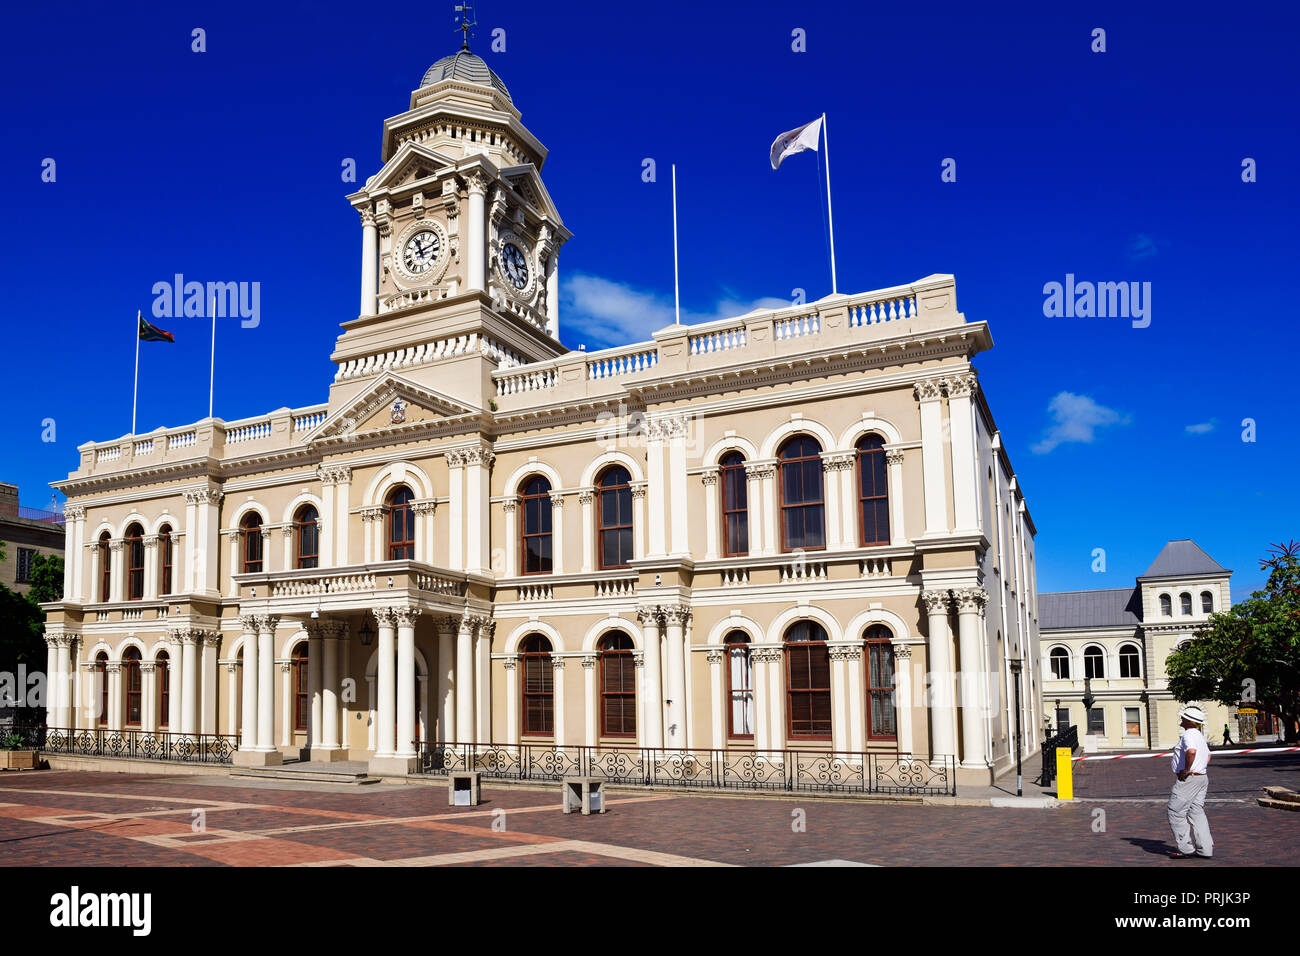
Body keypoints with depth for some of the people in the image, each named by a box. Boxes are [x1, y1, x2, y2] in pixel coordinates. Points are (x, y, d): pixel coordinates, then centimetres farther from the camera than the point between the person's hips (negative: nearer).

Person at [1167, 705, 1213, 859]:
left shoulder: (1188, 734, -16)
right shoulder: (1200, 735, 17)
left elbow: (1191, 751, -36)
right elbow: (1208, 757, 31)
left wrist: (1187, 770, -24)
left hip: (1188, 779, -10)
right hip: (1202, 778, 10)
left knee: (1176, 813, -2)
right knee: (1197, 813, 12)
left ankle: (1186, 849, 1)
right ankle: (1205, 849, 11)